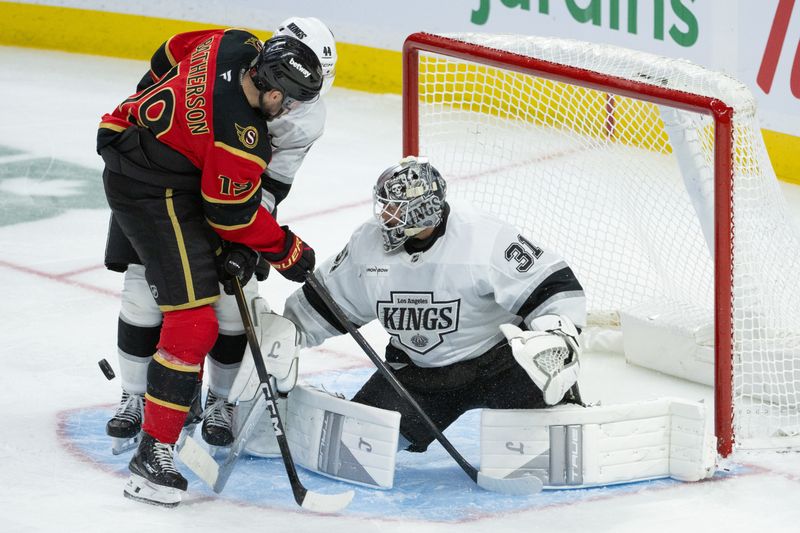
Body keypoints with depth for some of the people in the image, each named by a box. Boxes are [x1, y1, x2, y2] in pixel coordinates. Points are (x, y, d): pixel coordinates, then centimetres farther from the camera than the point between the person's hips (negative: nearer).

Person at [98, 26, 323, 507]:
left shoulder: (238, 47, -9)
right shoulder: (241, 137, -31)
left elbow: (170, 56, 11)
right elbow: (234, 213, -16)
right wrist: (288, 252, 0)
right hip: (153, 194, -10)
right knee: (194, 321, -13)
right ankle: (153, 456, -13)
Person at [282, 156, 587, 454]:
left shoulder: (485, 238, -22)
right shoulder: (368, 243, -5)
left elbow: (553, 285, -21)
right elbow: (324, 300, 10)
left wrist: (559, 337, -36)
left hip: (495, 360, -4)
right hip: (416, 372, 4)